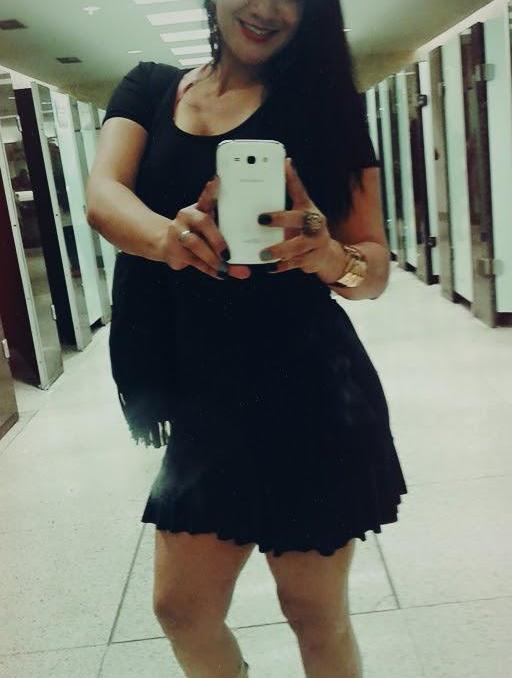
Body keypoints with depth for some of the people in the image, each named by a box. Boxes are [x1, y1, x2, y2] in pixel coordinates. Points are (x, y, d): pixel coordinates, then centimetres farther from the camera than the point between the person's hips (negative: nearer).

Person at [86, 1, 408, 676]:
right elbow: (102, 194, -10)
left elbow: (375, 268, -3)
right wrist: (169, 235, -33)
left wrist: (330, 256, -27)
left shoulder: (324, 98, 1)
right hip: (202, 398, 4)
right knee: (182, 609, 13)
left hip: (307, 394, -3)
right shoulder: (150, 89, 9)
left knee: (316, 613, 9)